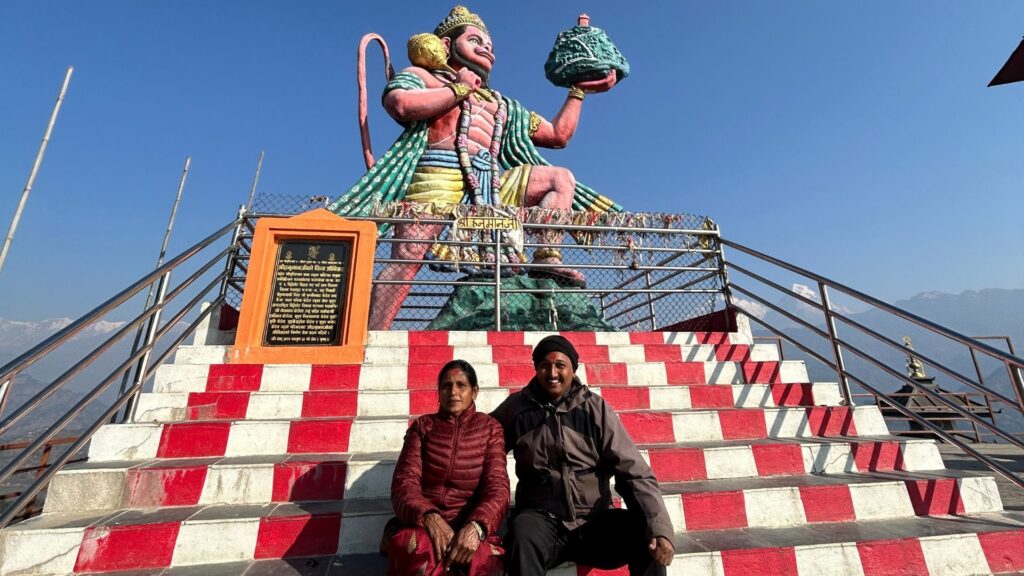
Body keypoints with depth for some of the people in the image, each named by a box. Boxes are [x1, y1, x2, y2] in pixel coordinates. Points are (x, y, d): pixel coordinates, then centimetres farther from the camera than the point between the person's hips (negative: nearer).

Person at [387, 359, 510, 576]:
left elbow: (497, 486, -2)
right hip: (421, 521, 1)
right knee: (418, 554, -35)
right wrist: (429, 517, -22)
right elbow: (405, 481, -1)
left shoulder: (489, 428, 7)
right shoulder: (423, 426, 9)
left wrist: (476, 526, -23)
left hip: (469, 523, 0)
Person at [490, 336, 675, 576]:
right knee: (522, 532, -33)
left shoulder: (596, 408, -2)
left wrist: (660, 528, -20)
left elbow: (634, 472, -4)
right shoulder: (516, 407, -1)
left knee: (650, 537, -23)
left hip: (594, 521, 1)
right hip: (541, 519, -1)